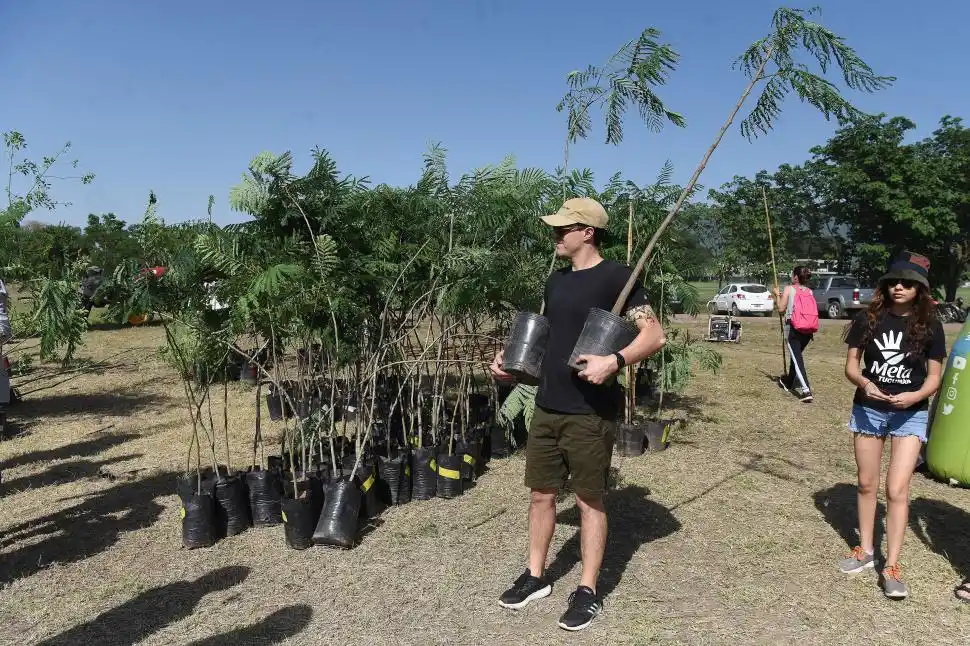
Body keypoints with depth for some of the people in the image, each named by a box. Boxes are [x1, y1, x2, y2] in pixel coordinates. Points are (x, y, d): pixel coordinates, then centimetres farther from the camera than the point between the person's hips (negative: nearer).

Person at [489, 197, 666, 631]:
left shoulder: (615, 277, -11)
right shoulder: (556, 281, 12)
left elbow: (655, 335, -16)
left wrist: (615, 361, -31)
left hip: (590, 413, -7)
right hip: (547, 407, 7)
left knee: (589, 500, 5)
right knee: (541, 493, 14)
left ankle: (588, 592, 20)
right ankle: (535, 577, 30)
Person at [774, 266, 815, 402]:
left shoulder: (789, 289, -3)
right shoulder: (810, 291, 11)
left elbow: (781, 308, -2)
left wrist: (778, 295, 15)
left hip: (793, 328, -5)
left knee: (797, 358, -9)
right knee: (797, 355, 23)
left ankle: (806, 391, -22)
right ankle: (789, 382, 39)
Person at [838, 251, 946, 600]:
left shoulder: (929, 326, -5)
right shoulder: (868, 319, -4)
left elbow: (934, 376, -3)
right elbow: (851, 364, -1)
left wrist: (916, 395, -23)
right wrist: (864, 383, -21)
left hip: (910, 414, -2)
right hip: (868, 409, 2)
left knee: (897, 490, -6)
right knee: (867, 484, 13)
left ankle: (892, 565, 4)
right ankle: (865, 549, 29)